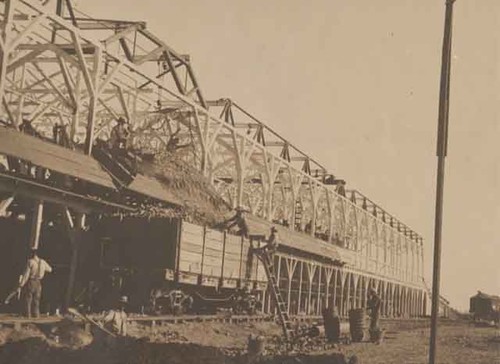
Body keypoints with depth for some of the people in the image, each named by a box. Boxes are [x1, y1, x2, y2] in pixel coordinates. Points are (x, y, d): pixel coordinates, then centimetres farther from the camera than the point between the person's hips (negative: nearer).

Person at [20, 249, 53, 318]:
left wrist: (22, 284, -12)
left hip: (30, 282, -4)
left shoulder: (30, 262, -13)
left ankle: (28, 314, 1)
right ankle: (36, 314, 9)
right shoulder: (43, 262, 2)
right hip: (38, 283, 4)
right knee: (36, 298, 12)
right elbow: (50, 269, 18)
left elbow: (26, 273, -15)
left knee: (28, 298, 4)